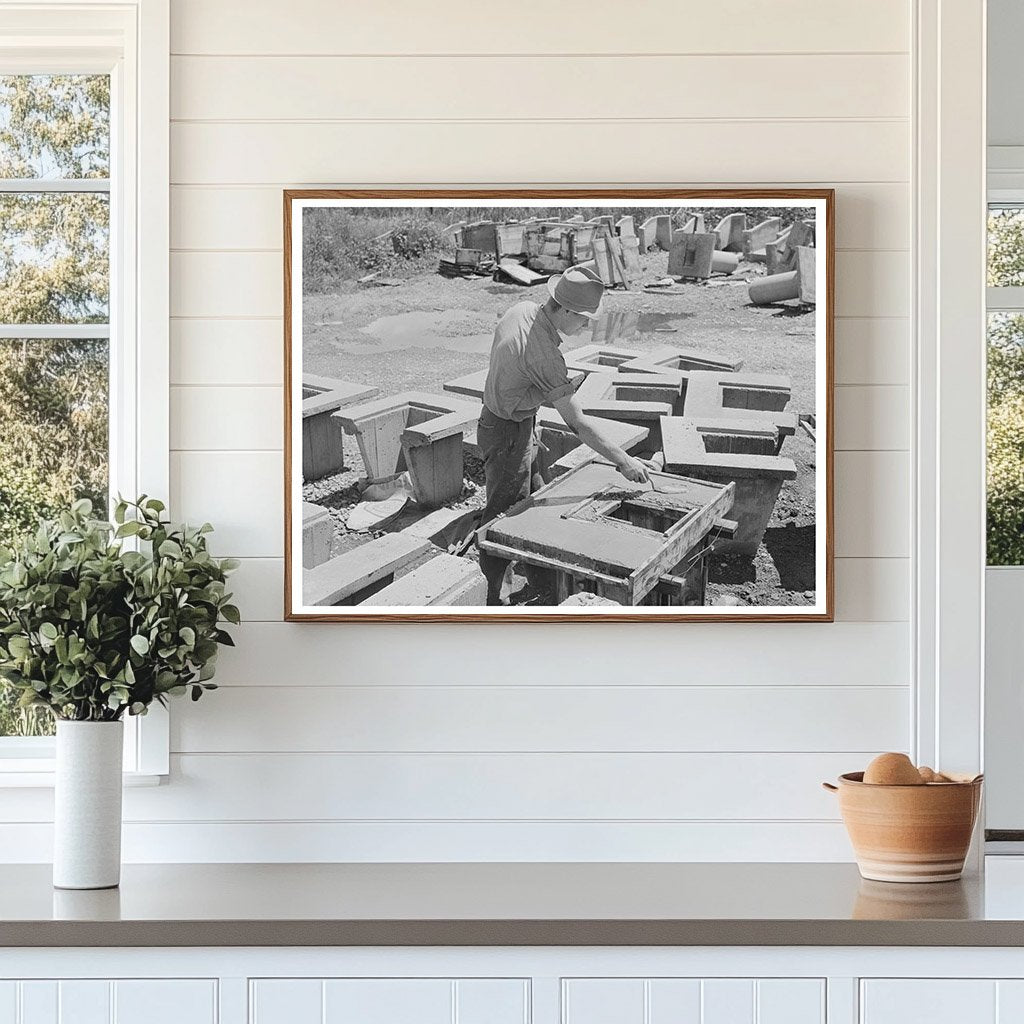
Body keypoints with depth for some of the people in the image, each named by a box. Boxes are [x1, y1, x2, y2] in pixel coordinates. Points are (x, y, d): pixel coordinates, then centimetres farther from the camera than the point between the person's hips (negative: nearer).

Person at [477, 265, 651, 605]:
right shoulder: (543, 354, -33)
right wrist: (623, 461, -25)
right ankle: (486, 600, 10)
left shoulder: (522, 310, -7)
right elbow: (578, 423, -31)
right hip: (509, 435, -10)